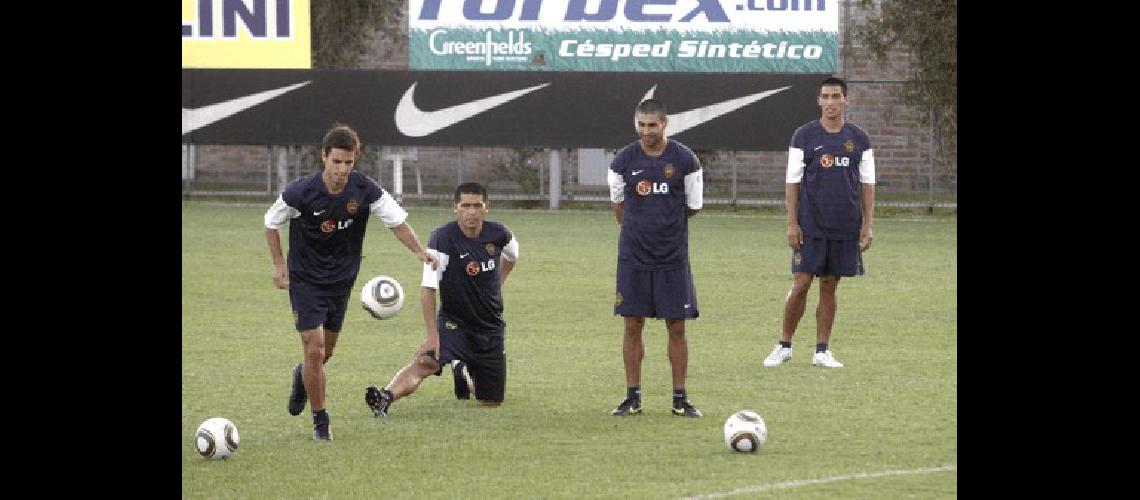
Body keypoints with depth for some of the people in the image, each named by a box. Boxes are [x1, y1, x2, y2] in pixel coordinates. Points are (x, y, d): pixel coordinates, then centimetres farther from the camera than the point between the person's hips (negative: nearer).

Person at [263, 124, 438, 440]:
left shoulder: (365, 190, -14)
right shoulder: (300, 193, -21)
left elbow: (397, 220, -4)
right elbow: (271, 222, -3)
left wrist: (419, 251, -16)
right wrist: (279, 263, -2)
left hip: (341, 280, 4)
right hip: (306, 280, -4)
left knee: (326, 351, 16)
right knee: (314, 349, -11)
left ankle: (303, 378, 51)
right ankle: (320, 422, 4)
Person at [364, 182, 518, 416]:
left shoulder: (498, 234, -6)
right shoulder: (443, 237, -21)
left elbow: (511, 255, 21)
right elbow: (428, 289, -26)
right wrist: (433, 336, -33)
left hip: (491, 328, 4)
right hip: (453, 322, -4)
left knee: (491, 402, 10)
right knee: (425, 362, -35)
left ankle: (465, 374, 41)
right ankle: (386, 398, -51)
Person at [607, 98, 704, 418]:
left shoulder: (684, 160, -4)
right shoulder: (624, 160, -1)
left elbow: (693, 206, 6)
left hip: (673, 258, -1)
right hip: (633, 256, 1)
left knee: (677, 326, 1)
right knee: (633, 325, 3)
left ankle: (680, 399, 8)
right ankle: (633, 397, 10)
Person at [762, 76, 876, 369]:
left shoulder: (859, 139, 6)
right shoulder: (804, 136, 1)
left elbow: (867, 184, 8)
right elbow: (792, 182, 1)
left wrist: (867, 224, 1)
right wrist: (792, 223, -6)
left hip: (845, 228, 2)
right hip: (810, 226, -2)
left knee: (829, 287, 6)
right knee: (800, 284, -4)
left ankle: (821, 351, 12)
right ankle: (784, 346, 8)